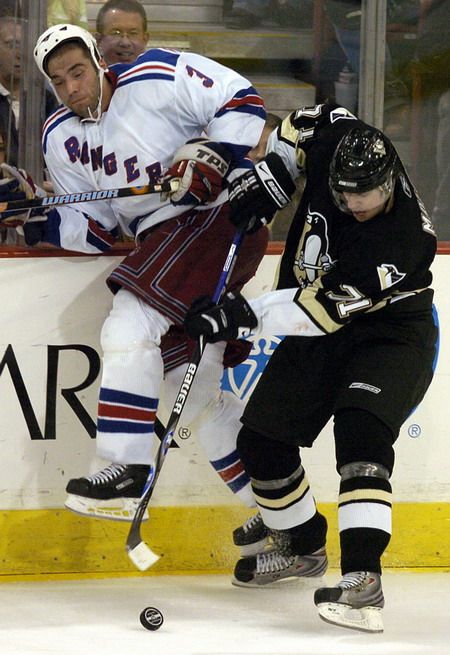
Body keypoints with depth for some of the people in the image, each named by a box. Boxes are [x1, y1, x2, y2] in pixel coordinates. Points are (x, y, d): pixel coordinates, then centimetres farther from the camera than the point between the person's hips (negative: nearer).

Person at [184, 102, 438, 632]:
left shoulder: (405, 242, -35)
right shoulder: (334, 140, -18)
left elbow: (320, 308, -35)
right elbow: (304, 124, 8)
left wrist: (242, 315, -36)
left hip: (389, 334, -7)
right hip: (320, 333, 7)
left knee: (359, 426, -32)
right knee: (261, 438, 9)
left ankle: (362, 578, -39)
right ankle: (301, 547, 34)